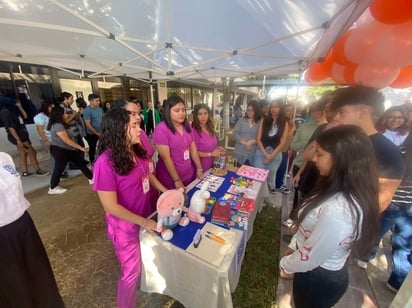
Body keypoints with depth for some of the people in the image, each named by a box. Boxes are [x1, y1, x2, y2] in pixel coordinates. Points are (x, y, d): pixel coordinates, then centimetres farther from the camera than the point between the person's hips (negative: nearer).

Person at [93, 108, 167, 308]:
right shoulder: (106, 163, -29)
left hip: (144, 217, 7)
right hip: (124, 225, -7)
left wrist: (166, 192, -1)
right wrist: (143, 222, -19)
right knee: (131, 270, 16)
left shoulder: (135, 151, -7)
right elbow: (111, 206, -24)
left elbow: (147, 174, 8)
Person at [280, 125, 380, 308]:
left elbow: (310, 257, -26)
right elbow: (309, 228, 3)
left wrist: (285, 264, -8)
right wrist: (293, 246, 7)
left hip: (319, 278, -6)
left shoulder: (337, 210, -38)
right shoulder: (347, 193, -7)